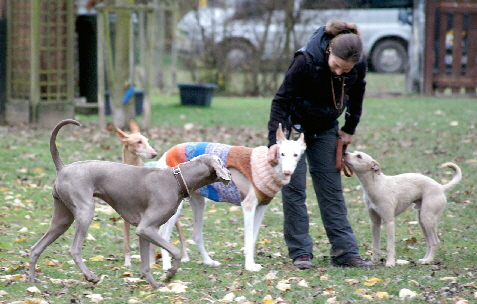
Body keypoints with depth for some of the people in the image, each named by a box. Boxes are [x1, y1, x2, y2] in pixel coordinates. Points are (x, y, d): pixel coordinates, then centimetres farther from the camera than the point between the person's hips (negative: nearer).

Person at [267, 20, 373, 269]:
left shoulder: (359, 66, -19)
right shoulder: (306, 61, -31)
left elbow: (356, 94, 4)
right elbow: (281, 100, -25)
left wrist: (350, 128, 8)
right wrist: (274, 141, -31)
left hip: (325, 128, 4)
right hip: (295, 126, -4)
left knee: (332, 190, 3)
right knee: (294, 188, -7)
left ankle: (345, 252, 3)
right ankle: (300, 253, -3)